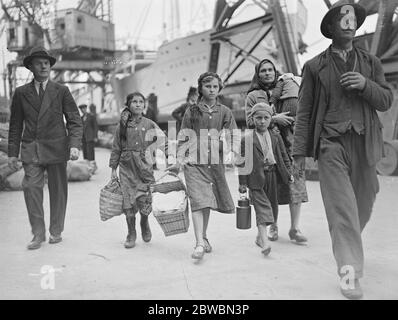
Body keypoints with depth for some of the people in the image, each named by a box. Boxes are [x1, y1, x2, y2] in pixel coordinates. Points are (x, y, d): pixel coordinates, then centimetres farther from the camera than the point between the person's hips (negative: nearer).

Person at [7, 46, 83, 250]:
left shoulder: (61, 91, 6)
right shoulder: (21, 93, 10)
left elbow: (75, 121, 3)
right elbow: (15, 125, 12)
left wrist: (74, 145, -11)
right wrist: (13, 152, 7)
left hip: (56, 148, -1)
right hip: (31, 149, 1)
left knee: (58, 191, 5)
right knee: (31, 188, -8)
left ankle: (56, 232, 19)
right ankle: (38, 234, 2)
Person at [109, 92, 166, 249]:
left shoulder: (149, 124, 4)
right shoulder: (122, 125, 7)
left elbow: (163, 141, 2)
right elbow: (116, 148, 10)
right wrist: (113, 168, 7)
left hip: (144, 165, -1)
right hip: (126, 166, 1)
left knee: (144, 199, -6)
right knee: (128, 200, 1)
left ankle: (144, 224, 25)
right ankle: (131, 234, 15)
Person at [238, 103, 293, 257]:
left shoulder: (276, 136, 9)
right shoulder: (247, 139, -3)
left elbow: (284, 156, 16)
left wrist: (288, 173, 8)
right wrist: (242, 183, -5)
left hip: (272, 175, 5)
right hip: (256, 177, -5)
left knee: (271, 206, 11)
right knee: (263, 208, -13)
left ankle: (260, 237, 28)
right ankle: (264, 243, -17)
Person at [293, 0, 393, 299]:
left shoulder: (371, 62, 14)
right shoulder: (315, 66, 6)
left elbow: (386, 100, 10)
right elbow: (304, 111, 4)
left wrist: (365, 85, -11)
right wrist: (300, 151, -1)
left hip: (364, 143, 4)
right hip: (331, 143, -3)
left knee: (363, 201, 13)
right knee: (341, 205, -11)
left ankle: (348, 242, 41)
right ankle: (350, 270, -9)